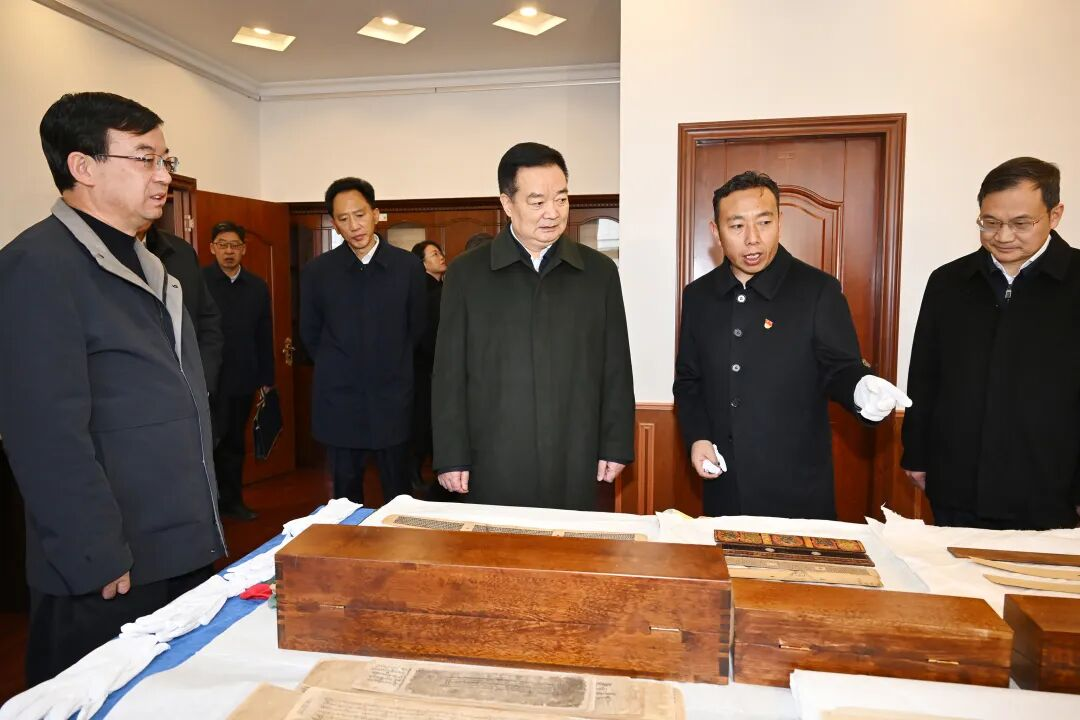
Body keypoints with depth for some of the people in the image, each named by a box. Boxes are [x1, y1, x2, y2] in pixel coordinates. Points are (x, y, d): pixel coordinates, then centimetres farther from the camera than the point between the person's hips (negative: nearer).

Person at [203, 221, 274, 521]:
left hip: (243, 380, 4)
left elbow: (265, 336, 8)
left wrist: (266, 378, 7)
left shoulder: (258, 287, 7)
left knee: (235, 442, 14)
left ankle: (232, 500, 26)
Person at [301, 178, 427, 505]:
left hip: (393, 401, 0)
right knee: (346, 497, 12)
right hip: (338, 403, 1)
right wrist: (337, 369, 13)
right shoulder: (316, 272, -2)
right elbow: (310, 334, 9)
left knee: (399, 497, 9)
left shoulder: (408, 266, -2)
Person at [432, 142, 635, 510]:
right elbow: (450, 373, 0)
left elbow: (616, 369, 7)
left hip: (575, 468, 1)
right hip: (493, 468, -1)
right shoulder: (466, 273, 0)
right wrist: (451, 456, -2)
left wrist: (616, 446, 4)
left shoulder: (600, 272, 4)